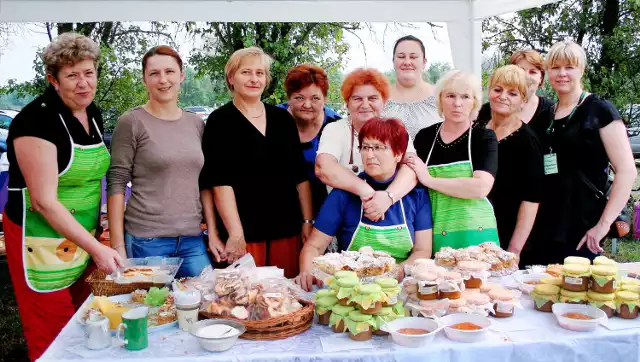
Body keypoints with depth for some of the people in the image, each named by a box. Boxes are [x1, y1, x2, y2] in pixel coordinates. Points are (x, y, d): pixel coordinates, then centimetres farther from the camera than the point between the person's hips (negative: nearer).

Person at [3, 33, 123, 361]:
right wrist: (96, 247, -20)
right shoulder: (37, 119, -18)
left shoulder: (93, 114, 5)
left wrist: (96, 238, 9)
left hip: (83, 239, 7)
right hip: (43, 243, -7)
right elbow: (44, 201, -21)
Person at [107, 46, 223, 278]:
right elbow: (116, 184, -6)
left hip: (193, 240, 4)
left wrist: (213, 232, 5)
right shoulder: (132, 122, -4)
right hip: (145, 241, -4)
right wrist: (118, 245, -10)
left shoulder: (196, 124, 9)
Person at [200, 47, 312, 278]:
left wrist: (308, 220, 6)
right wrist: (236, 233, -17)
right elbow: (220, 182, -10)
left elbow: (300, 175, 13)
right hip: (244, 230, -4)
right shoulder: (220, 121, -1)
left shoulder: (283, 118, 11)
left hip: (287, 228, 4)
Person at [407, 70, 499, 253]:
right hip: (436, 237, 2)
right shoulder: (424, 137, 6)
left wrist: (429, 180, -15)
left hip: (475, 236, -2)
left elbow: (481, 187, -18)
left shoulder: (484, 137, -2)